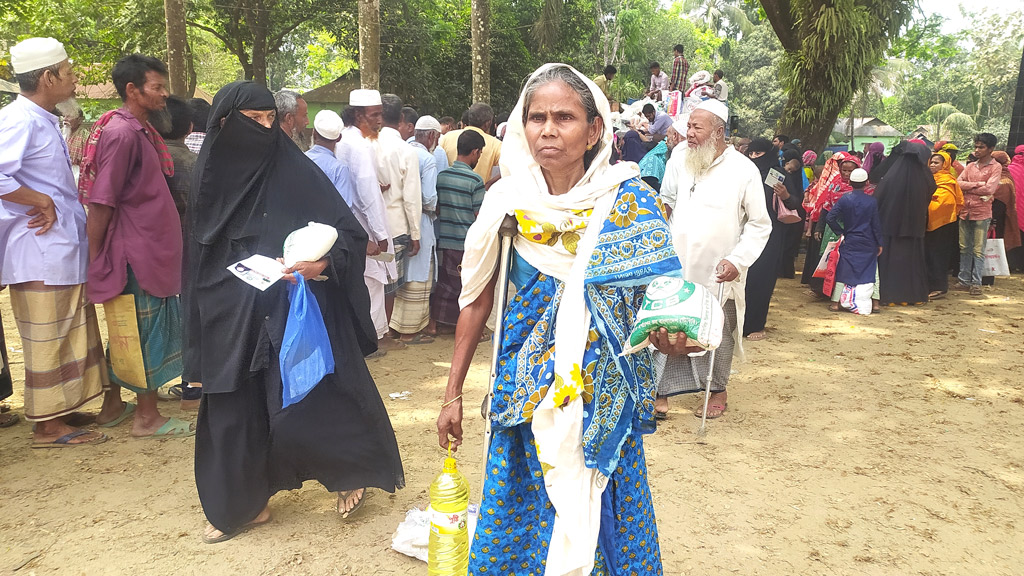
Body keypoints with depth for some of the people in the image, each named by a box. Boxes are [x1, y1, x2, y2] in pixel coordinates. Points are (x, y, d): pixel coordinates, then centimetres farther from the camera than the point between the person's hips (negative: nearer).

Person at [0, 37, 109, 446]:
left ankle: (63, 410, 28)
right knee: (47, 339, -1)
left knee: (69, 334, 16)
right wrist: (41, 202, -19)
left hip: (63, 249, 10)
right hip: (40, 254, -10)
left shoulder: (44, 120, 15)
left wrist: (55, 206, 9)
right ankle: (47, 425, 9)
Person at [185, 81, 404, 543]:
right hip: (232, 320, 4)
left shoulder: (297, 172, -6)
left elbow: (351, 233, -6)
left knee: (304, 407, -7)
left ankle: (350, 470, 22)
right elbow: (199, 258, 14)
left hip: (294, 312, -4)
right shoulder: (211, 178, 6)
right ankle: (244, 504, 28)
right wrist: (203, 323, 13)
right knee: (235, 413, 9)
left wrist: (324, 264, -26)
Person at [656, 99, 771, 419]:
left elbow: (760, 224, -3)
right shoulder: (679, 160, 2)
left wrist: (738, 260, -14)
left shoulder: (743, 170, -7)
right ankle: (662, 392, 11)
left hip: (718, 274, -2)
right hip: (676, 267, 2)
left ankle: (718, 392, 31)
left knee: (718, 336, 12)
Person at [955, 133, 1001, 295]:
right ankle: (964, 280, 16)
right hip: (965, 212, 5)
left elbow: (989, 189, -15)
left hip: (982, 213, -5)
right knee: (964, 248, 9)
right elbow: (958, 183, 0)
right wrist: (978, 185, -11)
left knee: (978, 250, -2)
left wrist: (968, 188, -5)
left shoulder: (995, 167, -2)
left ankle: (976, 283, 2)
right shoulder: (970, 166, 13)